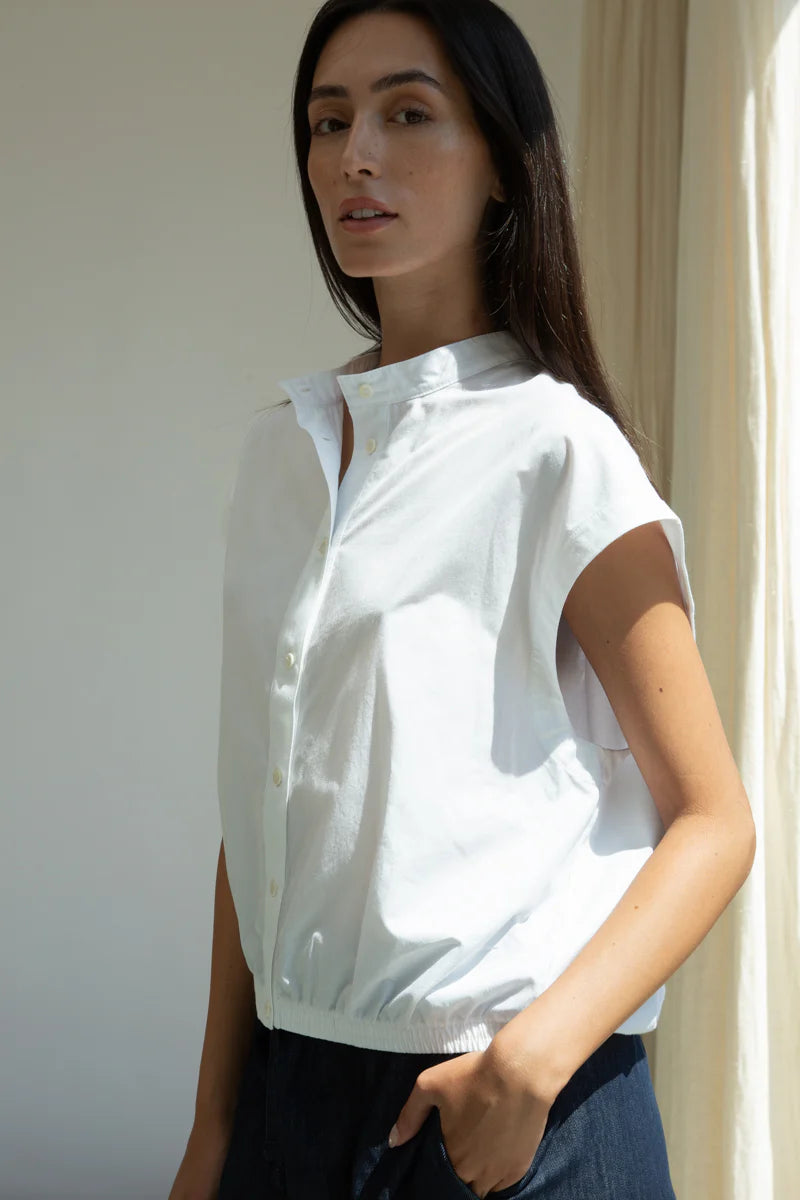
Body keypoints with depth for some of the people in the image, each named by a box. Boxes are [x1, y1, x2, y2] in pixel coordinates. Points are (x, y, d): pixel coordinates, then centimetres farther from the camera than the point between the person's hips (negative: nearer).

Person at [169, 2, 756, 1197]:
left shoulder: (559, 450, -9)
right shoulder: (283, 447, 7)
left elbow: (713, 823, -9)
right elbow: (258, 808, 8)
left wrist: (536, 1053, -22)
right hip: (293, 1085, 5)